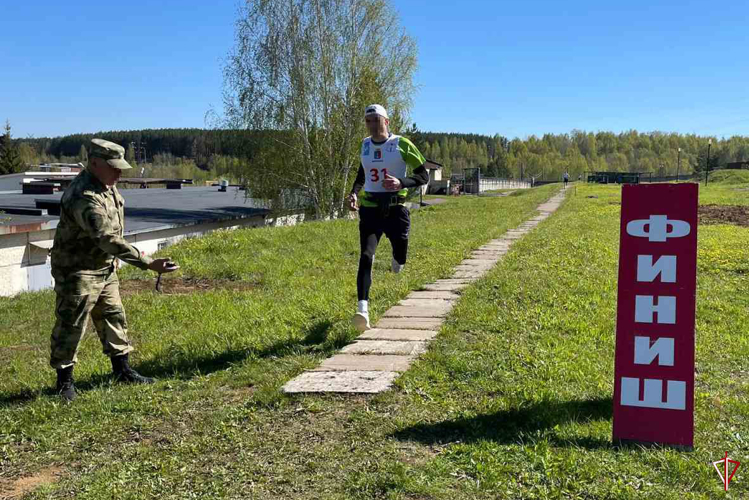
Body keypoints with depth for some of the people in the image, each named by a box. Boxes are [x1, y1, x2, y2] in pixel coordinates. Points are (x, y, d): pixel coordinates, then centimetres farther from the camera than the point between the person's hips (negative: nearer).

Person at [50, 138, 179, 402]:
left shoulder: (106, 185, 1)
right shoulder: (84, 197, -30)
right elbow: (109, 239, -36)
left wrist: (112, 261, 19)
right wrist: (149, 263, -38)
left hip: (105, 269, 9)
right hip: (78, 271, -9)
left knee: (113, 317, 15)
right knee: (71, 326, 2)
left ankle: (122, 370, 26)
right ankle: (64, 380, 17)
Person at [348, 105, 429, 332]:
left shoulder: (402, 145, -3)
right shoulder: (365, 145, 11)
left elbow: (423, 176, -1)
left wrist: (401, 182, -19)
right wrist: (354, 192, 10)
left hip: (395, 207, -2)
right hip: (370, 208, 2)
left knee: (401, 257, 3)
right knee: (366, 256, -15)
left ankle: (397, 259, 45)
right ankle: (362, 309, -24)